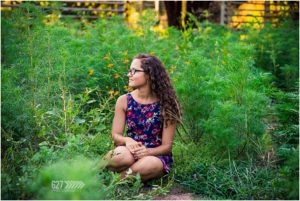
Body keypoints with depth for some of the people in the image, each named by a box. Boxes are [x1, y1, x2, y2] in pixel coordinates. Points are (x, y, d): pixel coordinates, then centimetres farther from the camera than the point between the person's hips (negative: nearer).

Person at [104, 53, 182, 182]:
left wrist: (148, 151, -26)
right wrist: (127, 140, -22)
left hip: (156, 156, -1)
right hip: (130, 152, 1)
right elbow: (116, 135, 1)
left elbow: (167, 146, -6)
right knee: (124, 155, -37)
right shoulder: (124, 101, 0)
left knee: (147, 165, -38)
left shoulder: (165, 104, -7)